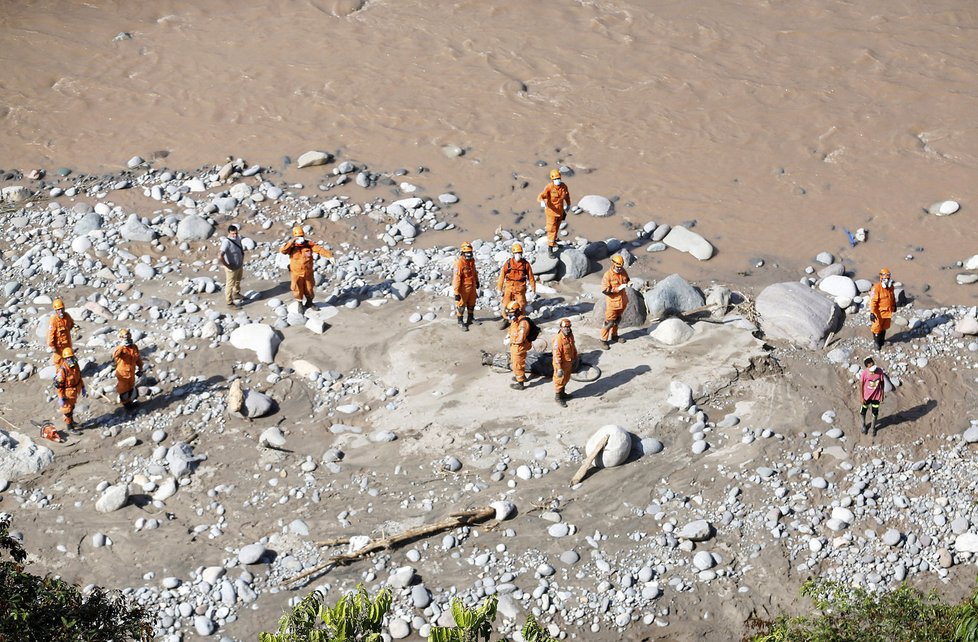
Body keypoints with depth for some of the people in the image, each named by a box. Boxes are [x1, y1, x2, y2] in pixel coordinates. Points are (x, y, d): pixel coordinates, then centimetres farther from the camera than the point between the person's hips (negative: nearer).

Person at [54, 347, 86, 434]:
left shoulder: (75, 365, -9)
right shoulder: (62, 370, -32)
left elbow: (79, 377, 8)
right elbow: (58, 385, -25)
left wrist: (83, 388, 12)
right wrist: (60, 398, -21)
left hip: (74, 392, 7)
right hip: (67, 394, -7)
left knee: (72, 407, 27)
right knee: (67, 409, 12)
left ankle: (71, 421, 49)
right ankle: (70, 427, 28)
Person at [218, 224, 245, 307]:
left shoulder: (237, 239, -7)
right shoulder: (226, 242, -32)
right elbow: (220, 256, -41)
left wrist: (242, 259, 9)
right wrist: (227, 265, -29)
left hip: (239, 266, 8)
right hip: (232, 268, -8)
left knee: (238, 282, 29)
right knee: (230, 285, 10)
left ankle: (236, 294, 54)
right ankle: (229, 302, 27)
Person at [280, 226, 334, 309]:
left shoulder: (309, 244, -11)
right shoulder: (291, 246, -12)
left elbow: (320, 250, -20)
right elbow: (282, 251, -28)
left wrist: (330, 256, -33)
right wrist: (291, 242, -34)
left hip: (308, 273, 2)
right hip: (297, 273, -2)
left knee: (309, 289, 19)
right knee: (298, 290, 10)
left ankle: (309, 304, 42)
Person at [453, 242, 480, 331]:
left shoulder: (472, 260, -4)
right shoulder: (459, 263, -27)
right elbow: (456, 278, -27)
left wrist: (477, 281, 27)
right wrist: (456, 293, -28)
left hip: (472, 286, 7)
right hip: (464, 287, -7)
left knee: (471, 303, 21)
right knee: (461, 305, 9)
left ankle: (470, 319, 41)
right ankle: (460, 322, 24)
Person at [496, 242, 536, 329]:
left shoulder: (525, 264, -1)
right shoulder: (508, 263, -2)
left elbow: (530, 276, 4)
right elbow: (502, 275, 2)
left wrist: (533, 287, 5)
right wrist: (499, 288, 2)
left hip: (520, 288, 0)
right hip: (509, 286, 0)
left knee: (521, 305, 5)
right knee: (506, 304, 2)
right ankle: (506, 320, 18)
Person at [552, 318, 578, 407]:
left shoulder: (570, 335, -5)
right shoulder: (558, 339, -31)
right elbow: (557, 355, -29)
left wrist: (575, 358, 21)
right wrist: (559, 368, -27)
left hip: (569, 362, 8)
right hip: (561, 363, -8)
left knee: (566, 378, 25)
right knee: (559, 380, 10)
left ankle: (562, 393, 45)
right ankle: (557, 397, 28)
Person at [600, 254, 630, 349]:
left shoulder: (623, 271, -3)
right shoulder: (608, 275, -23)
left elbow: (626, 279, 17)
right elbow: (604, 290, -26)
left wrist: (627, 283, -7)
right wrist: (618, 289, -29)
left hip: (622, 301, 6)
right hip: (612, 302, -6)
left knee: (617, 320, 22)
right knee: (609, 322, -1)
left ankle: (614, 336, 40)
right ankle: (603, 340, 12)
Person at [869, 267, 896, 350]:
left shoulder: (891, 287, -3)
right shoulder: (876, 288, -25)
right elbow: (873, 301, -26)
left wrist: (894, 305, 27)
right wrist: (872, 313, -28)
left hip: (888, 312, 6)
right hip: (879, 313, -6)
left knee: (885, 327, 22)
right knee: (877, 328, 10)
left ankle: (882, 340, 41)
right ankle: (877, 342, 28)